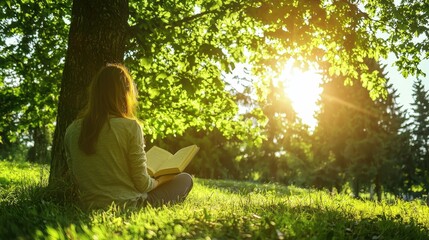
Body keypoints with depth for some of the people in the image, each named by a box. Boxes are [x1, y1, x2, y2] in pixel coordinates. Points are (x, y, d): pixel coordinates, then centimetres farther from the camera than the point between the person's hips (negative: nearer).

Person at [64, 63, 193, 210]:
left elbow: (77, 180, 9)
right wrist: (160, 180, 10)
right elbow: (142, 184, -11)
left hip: (90, 207, 6)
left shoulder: (73, 130, 1)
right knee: (185, 180, 14)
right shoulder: (130, 127, -13)